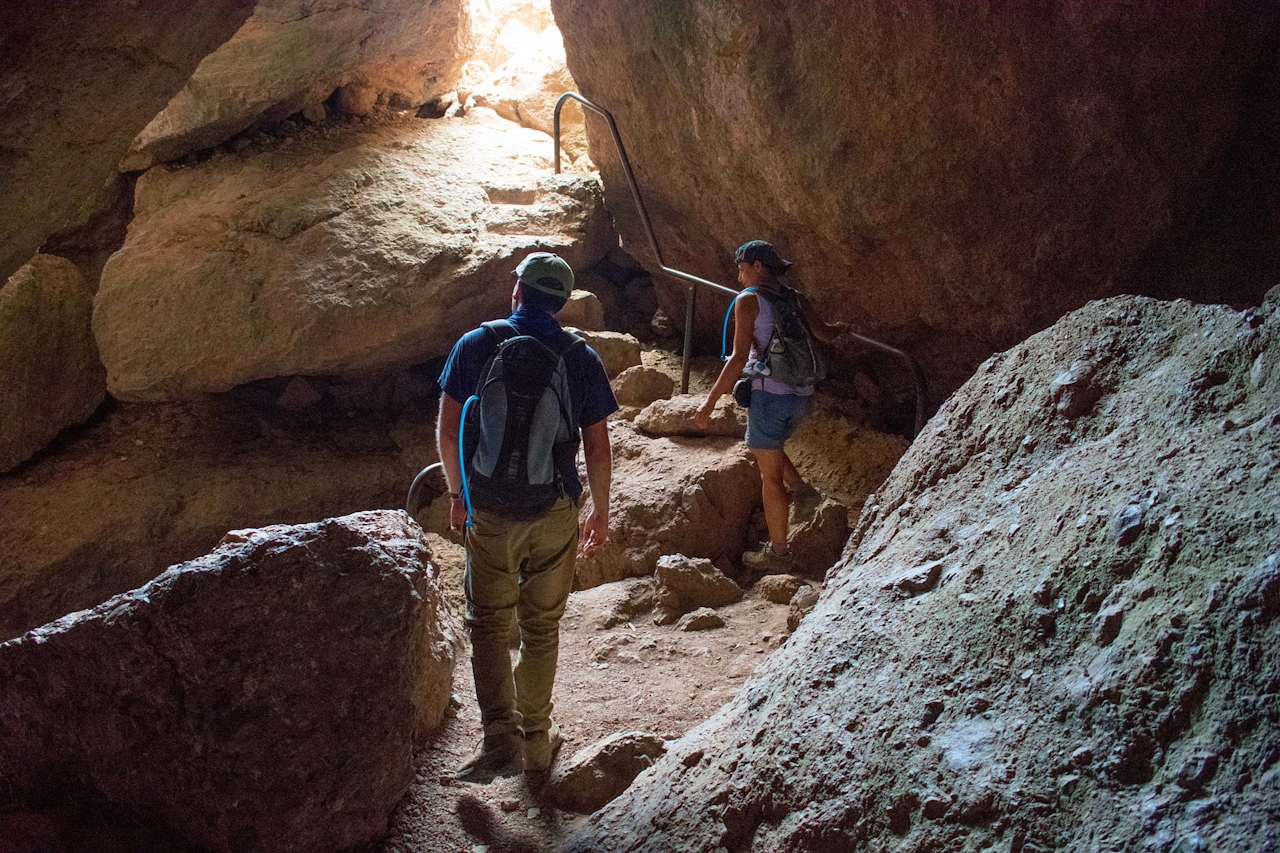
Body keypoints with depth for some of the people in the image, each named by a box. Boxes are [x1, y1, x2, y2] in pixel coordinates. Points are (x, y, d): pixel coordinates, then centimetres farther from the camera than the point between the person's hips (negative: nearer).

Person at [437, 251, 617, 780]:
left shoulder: (476, 345, -4)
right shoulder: (581, 358, -2)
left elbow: (448, 431, -2)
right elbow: (598, 448, -1)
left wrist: (457, 493, 11)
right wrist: (601, 510, 12)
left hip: (490, 512, -1)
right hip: (556, 513, 1)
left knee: (489, 623, 8)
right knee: (541, 627, 15)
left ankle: (500, 737, -7)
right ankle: (536, 738, 26)